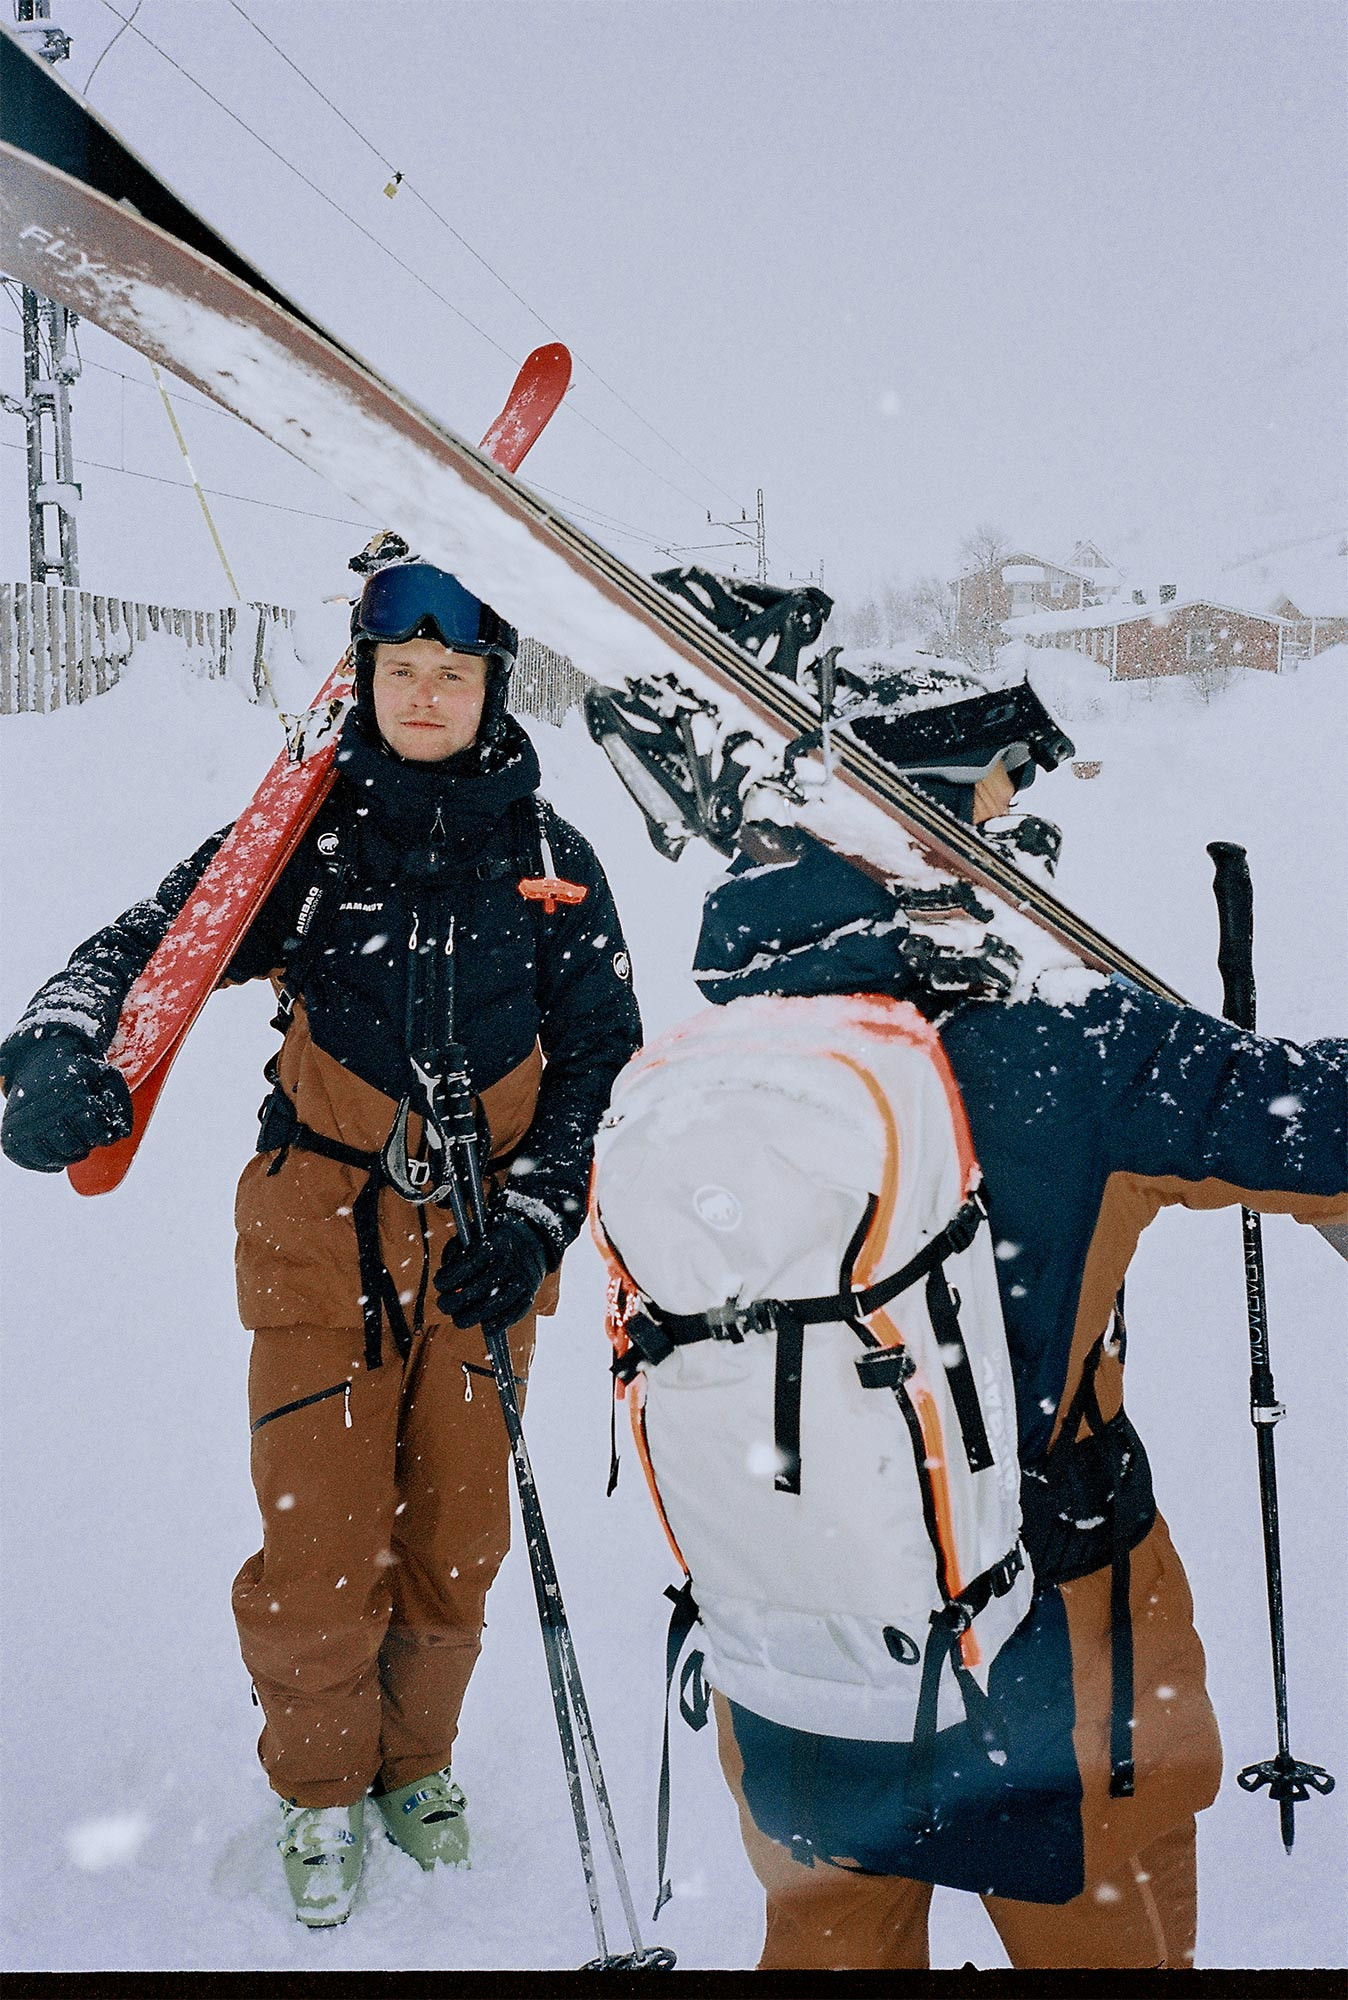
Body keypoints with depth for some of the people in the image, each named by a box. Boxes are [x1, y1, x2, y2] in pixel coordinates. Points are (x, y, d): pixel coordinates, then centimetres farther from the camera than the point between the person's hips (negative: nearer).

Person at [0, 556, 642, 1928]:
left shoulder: (545, 854, 0)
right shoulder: (305, 832, -3)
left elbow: (603, 1049, 4)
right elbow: (150, 939, -10)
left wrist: (534, 1217, -5)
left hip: (481, 1245, 2)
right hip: (321, 1236, -1)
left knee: (453, 1542, 13)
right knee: (320, 1556, 3)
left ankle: (416, 1759, 42)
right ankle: (320, 1786, 34)